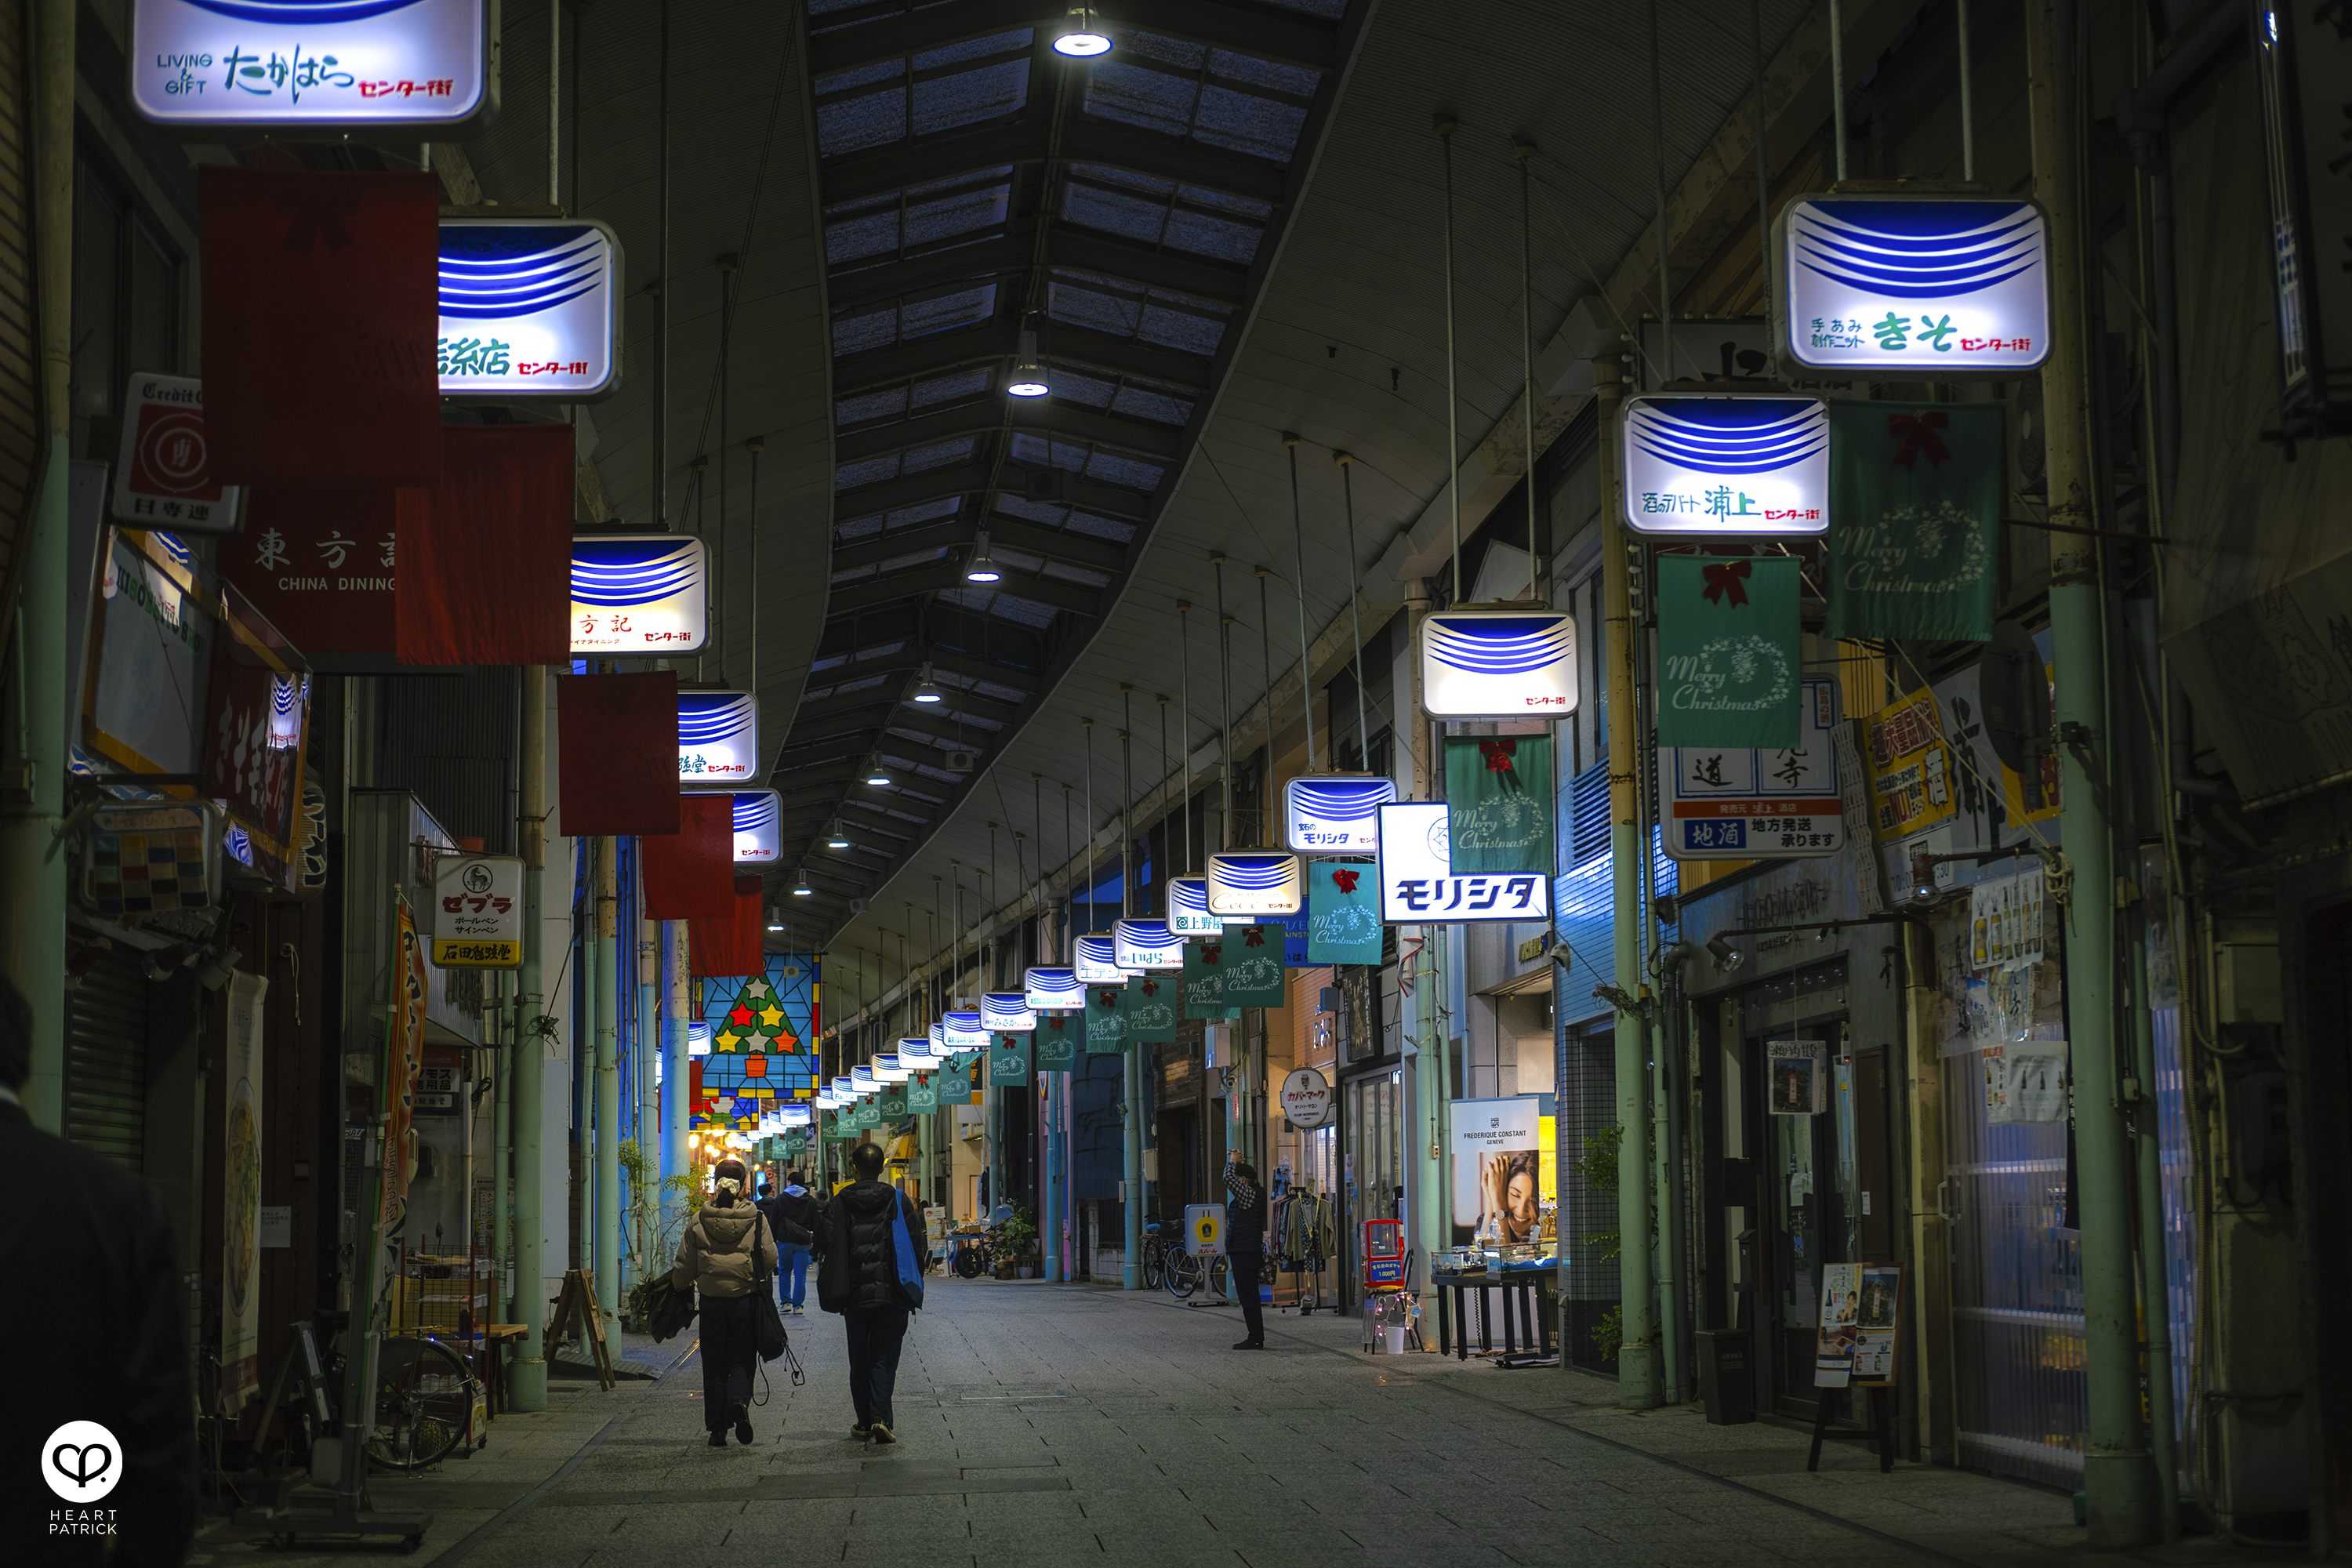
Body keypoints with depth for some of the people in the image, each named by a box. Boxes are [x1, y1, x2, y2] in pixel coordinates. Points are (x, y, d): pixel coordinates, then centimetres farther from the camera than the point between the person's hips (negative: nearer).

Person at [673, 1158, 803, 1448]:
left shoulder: (699, 1222, -2)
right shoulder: (756, 1219, -4)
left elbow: (684, 1267, 2)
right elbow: (770, 1258, -5)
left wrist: (677, 1286, 22)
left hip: (711, 1303, 1)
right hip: (746, 1301, -1)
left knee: (714, 1367, 9)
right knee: (741, 1361, 9)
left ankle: (717, 1429, 8)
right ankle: (740, 1403, -20)